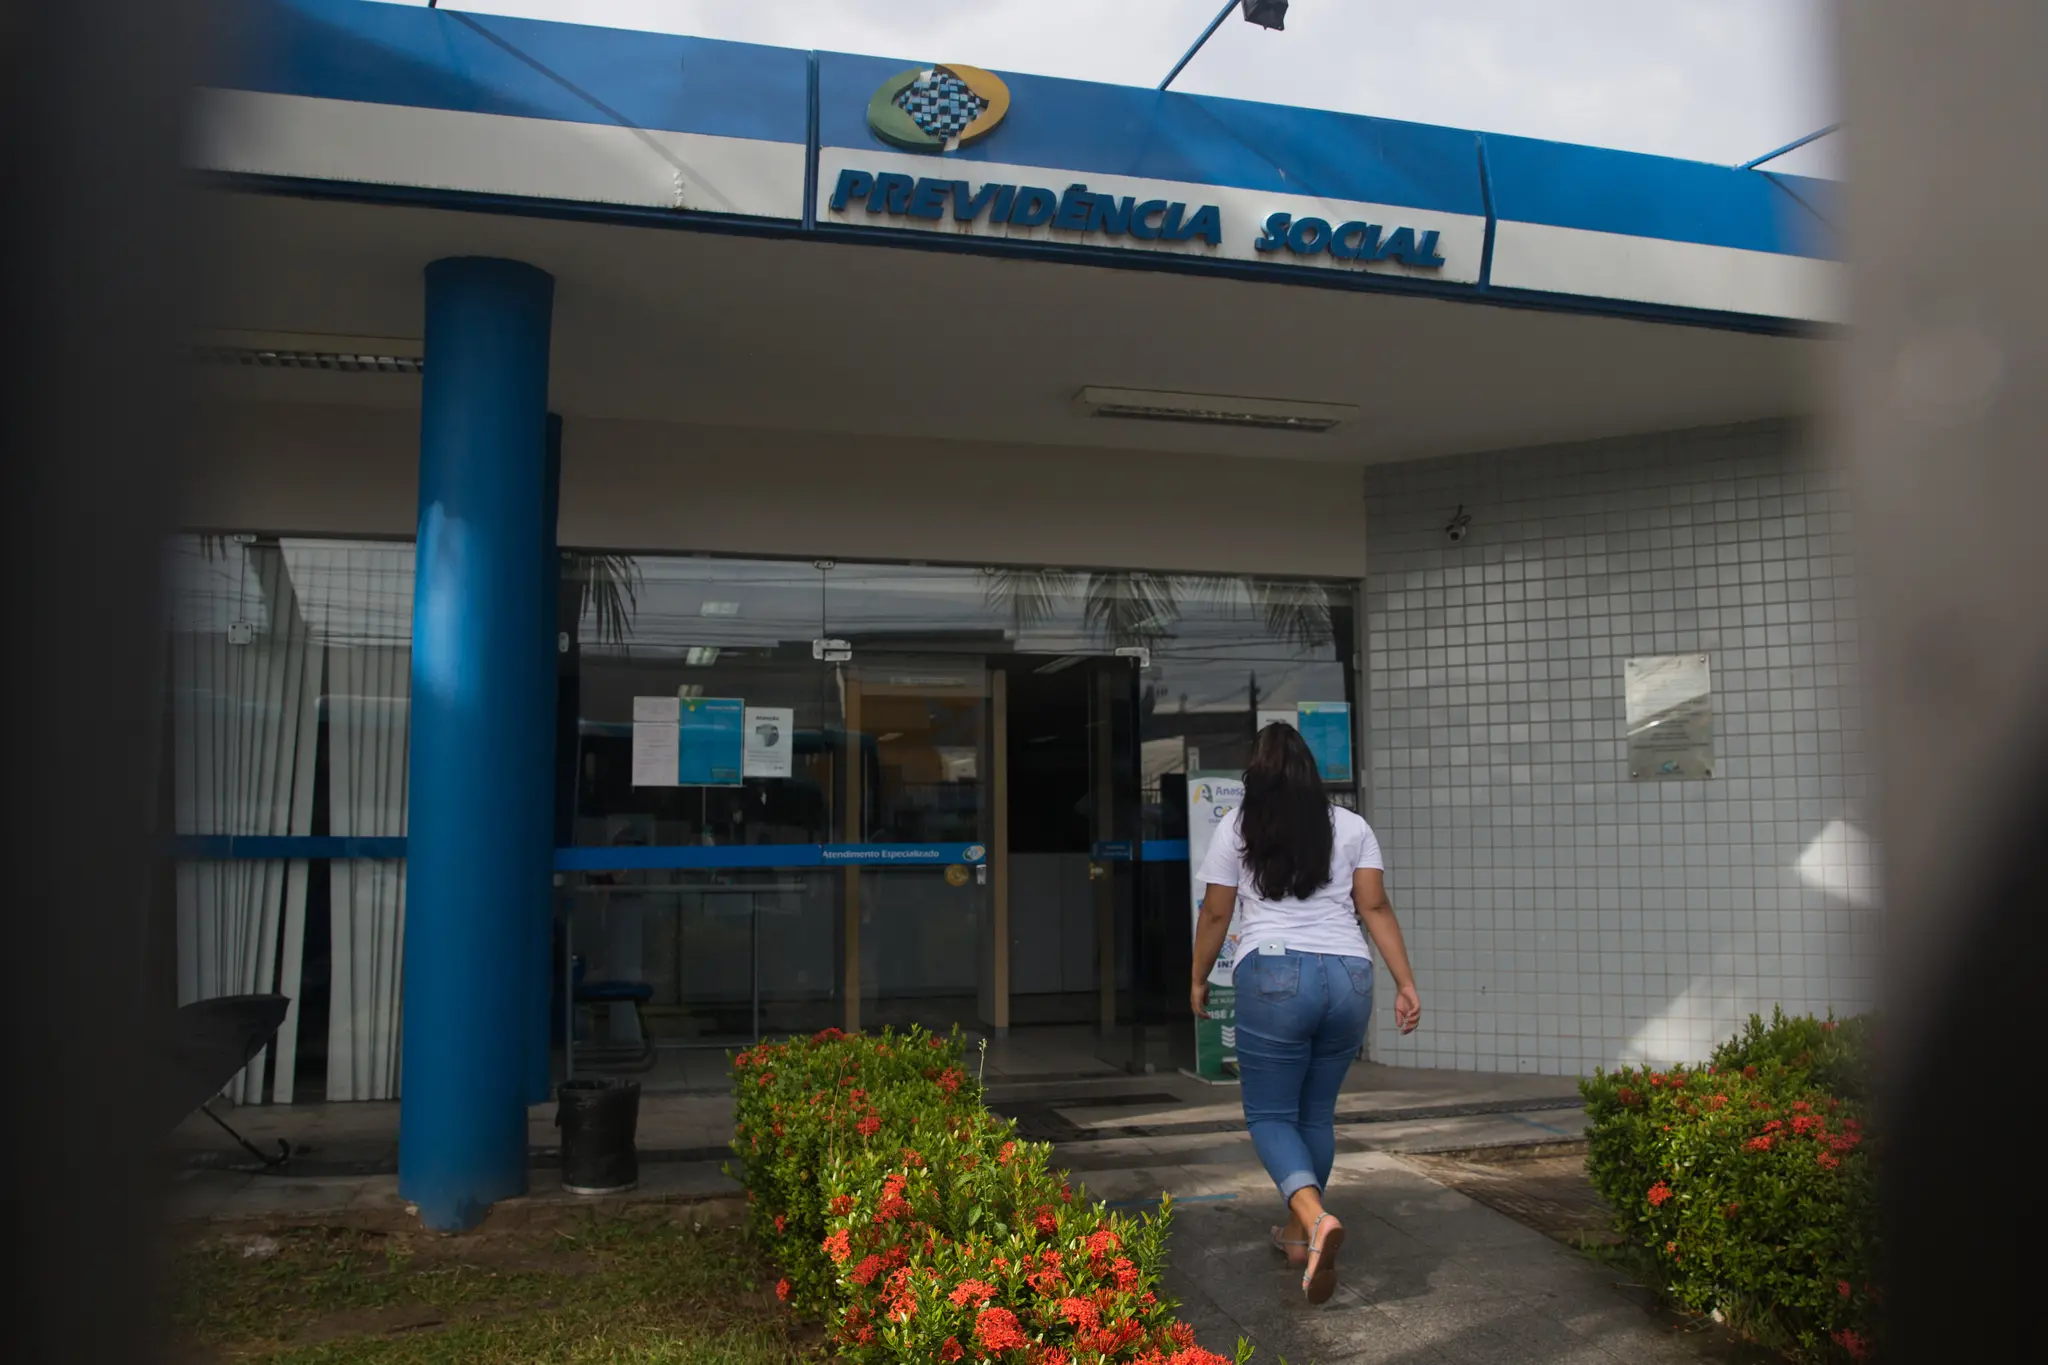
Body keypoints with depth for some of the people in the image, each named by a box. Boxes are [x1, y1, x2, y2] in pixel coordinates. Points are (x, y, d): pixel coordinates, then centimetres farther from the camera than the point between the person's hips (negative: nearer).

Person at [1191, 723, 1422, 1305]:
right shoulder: (1352, 827, 11)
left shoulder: (1237, 828, 4)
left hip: (1274, 976, -4)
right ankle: (1298, 1233, 27)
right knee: (1317, 1114, 17)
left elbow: (1215, 914, 6)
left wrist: (1199, 979, 18)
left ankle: (1316, 1218, -21)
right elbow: (1376, 908, 4)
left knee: (1269, 1115, 4)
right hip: (1349, 977, 4)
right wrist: (1406, 984, 5)